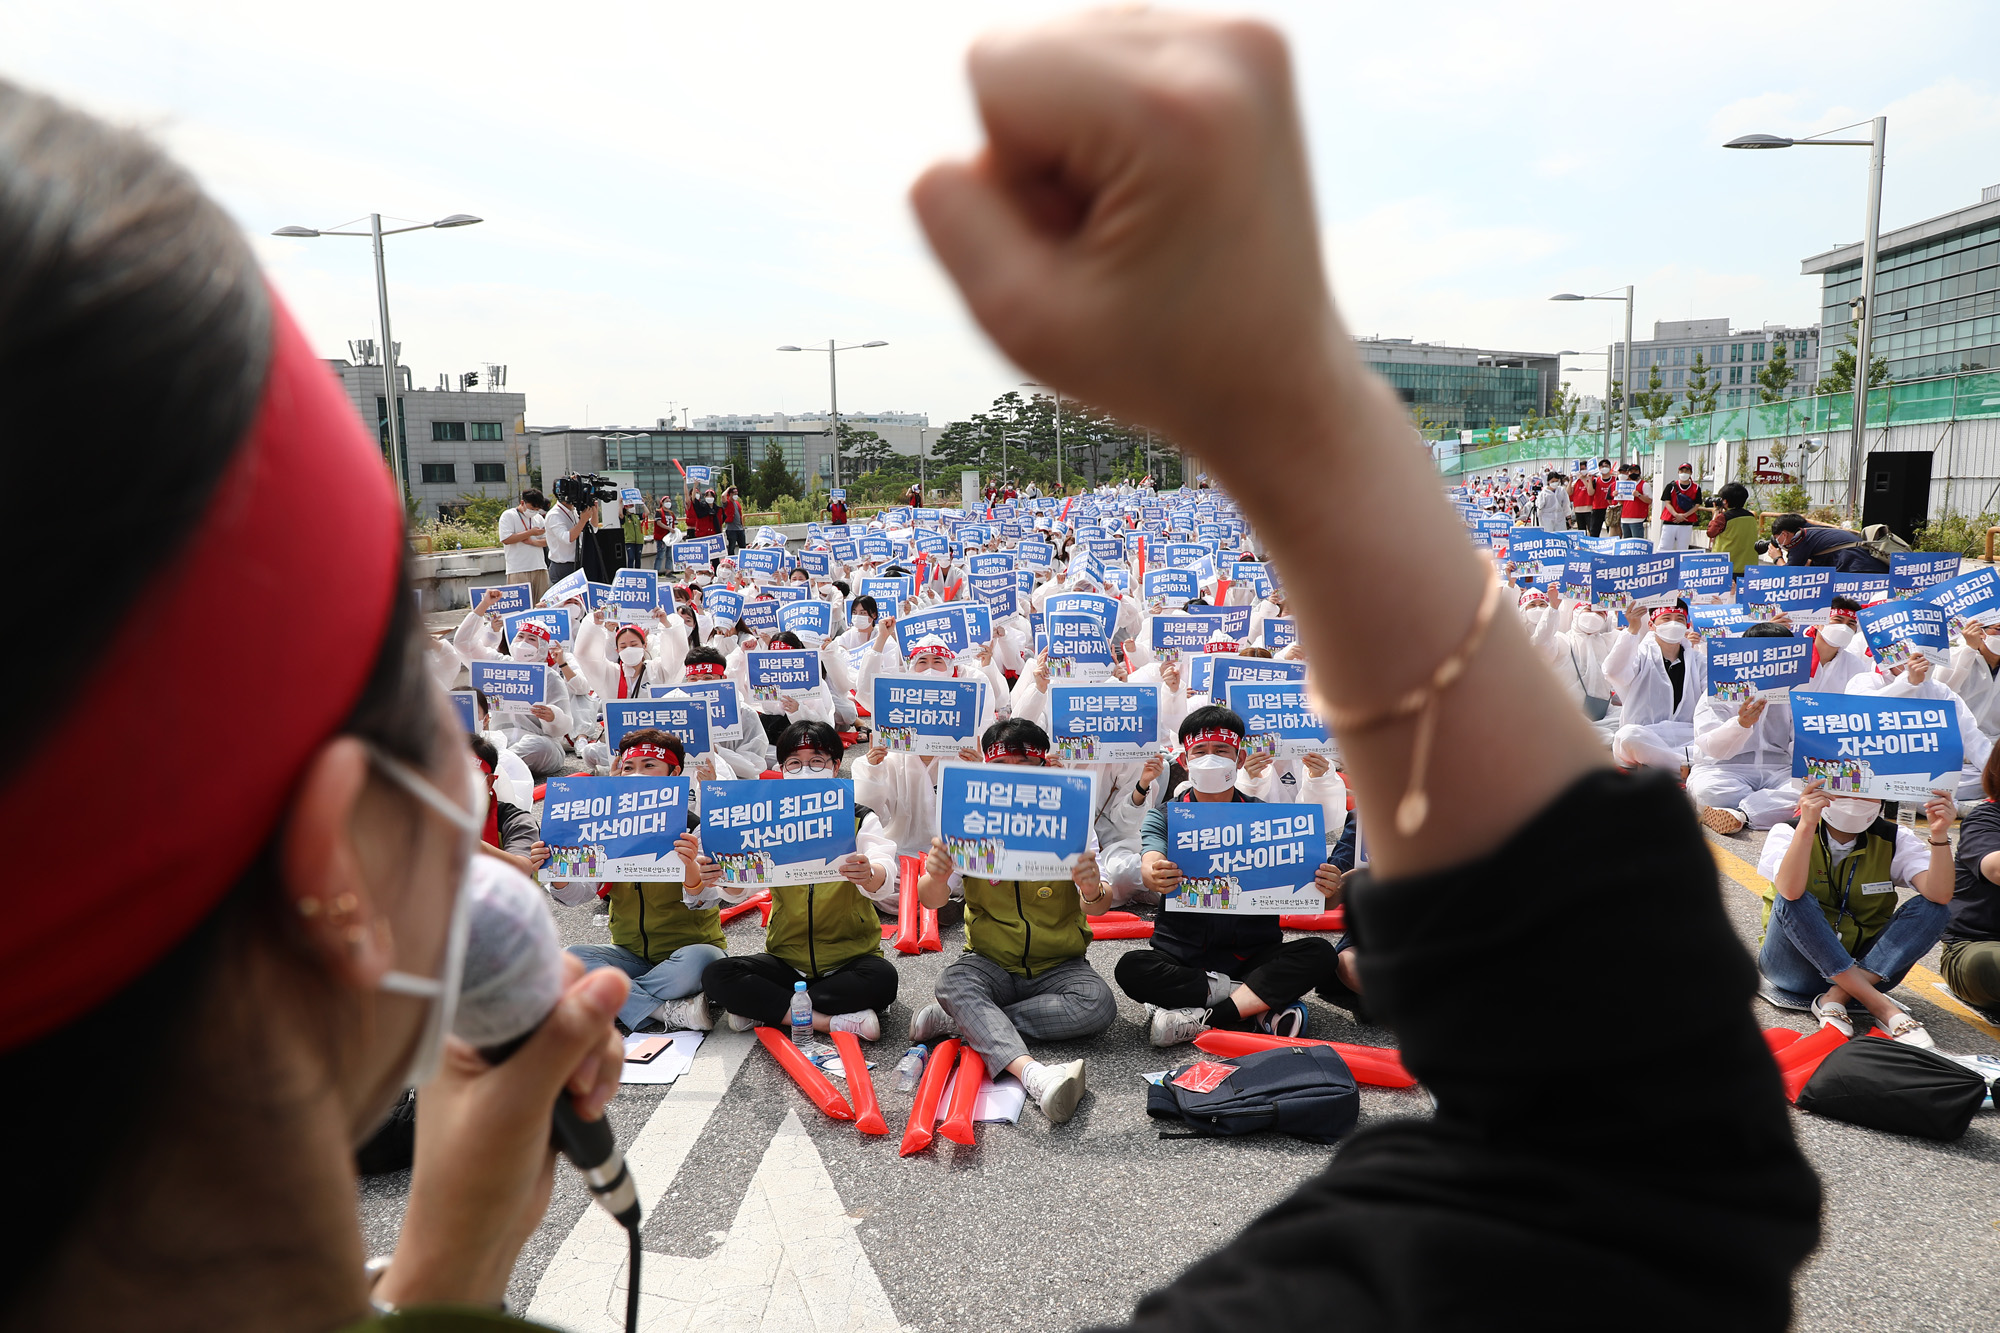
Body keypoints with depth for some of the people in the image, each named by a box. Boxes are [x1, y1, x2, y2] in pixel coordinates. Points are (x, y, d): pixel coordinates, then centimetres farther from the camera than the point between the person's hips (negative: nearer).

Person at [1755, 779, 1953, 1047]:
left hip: (1863, 967, 4)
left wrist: (1939, 835, -29)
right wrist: (1807, 825, -41)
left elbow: (1939, 895, -17)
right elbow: (1790, 892, -33)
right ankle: (1882, 1007, -29)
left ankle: (1834, 999, -26)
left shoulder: (1893, 839, 0)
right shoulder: (1789, 833, -11)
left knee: (1932, 908, -16)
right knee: (1793, 902, -31)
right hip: (1797, 967, -3)